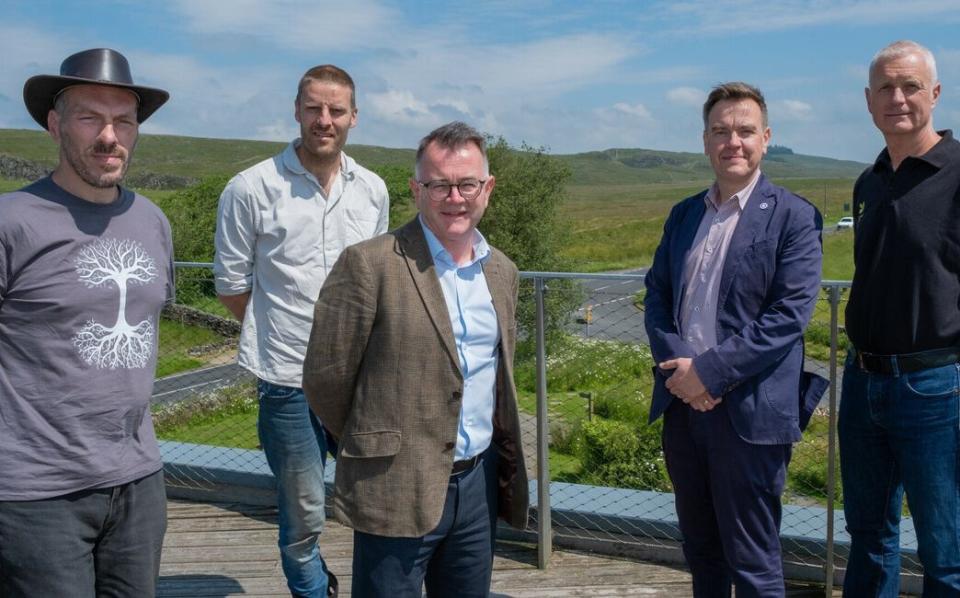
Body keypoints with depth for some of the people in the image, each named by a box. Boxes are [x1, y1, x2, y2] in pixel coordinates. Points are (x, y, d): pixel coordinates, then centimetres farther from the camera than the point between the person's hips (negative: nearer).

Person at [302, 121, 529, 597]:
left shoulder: (502, 271, 8)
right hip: (396, 488, -5)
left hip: (480, 483, 6)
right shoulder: (369, 264, -13)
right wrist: (374, 447, 5)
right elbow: (325, 378, -8)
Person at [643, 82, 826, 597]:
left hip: (749, 413, -5)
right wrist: (676, 366, -9)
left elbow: (789, 314, -15)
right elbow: (656, 294, 8)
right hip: (683, 403, 6)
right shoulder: (683, 214, 12)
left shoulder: (793, 217, -6)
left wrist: (709, 371, -18)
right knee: (700, 550, 20)